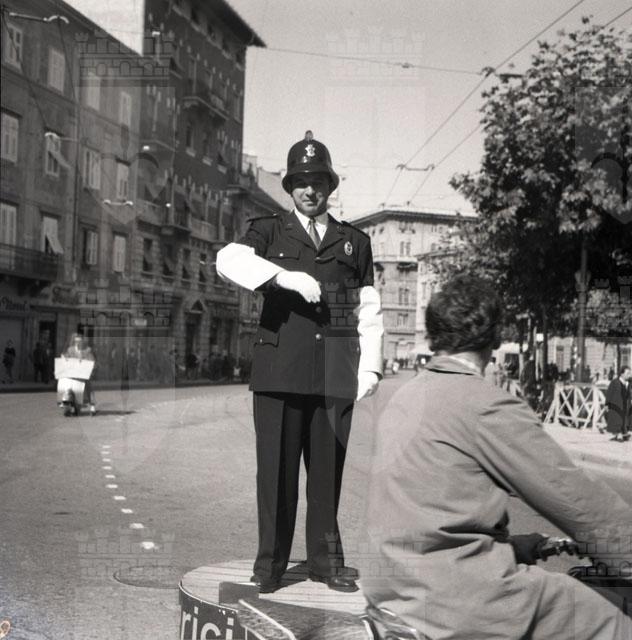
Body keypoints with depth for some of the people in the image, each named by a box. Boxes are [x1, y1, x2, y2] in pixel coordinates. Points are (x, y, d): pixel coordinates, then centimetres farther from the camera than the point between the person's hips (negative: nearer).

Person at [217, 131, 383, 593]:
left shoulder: (355, 242, 17)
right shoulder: (269, 232, 12)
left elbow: (369, 311, 15)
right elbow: (229, 260, -9)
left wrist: (370, 366, 4)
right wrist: (287, 276, -20)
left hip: (336, 375, 1)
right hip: (280, 369, -1)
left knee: (328, 468, 5)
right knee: (277, 468, 0)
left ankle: (326, 559, 18)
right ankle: (270, 563, 11)